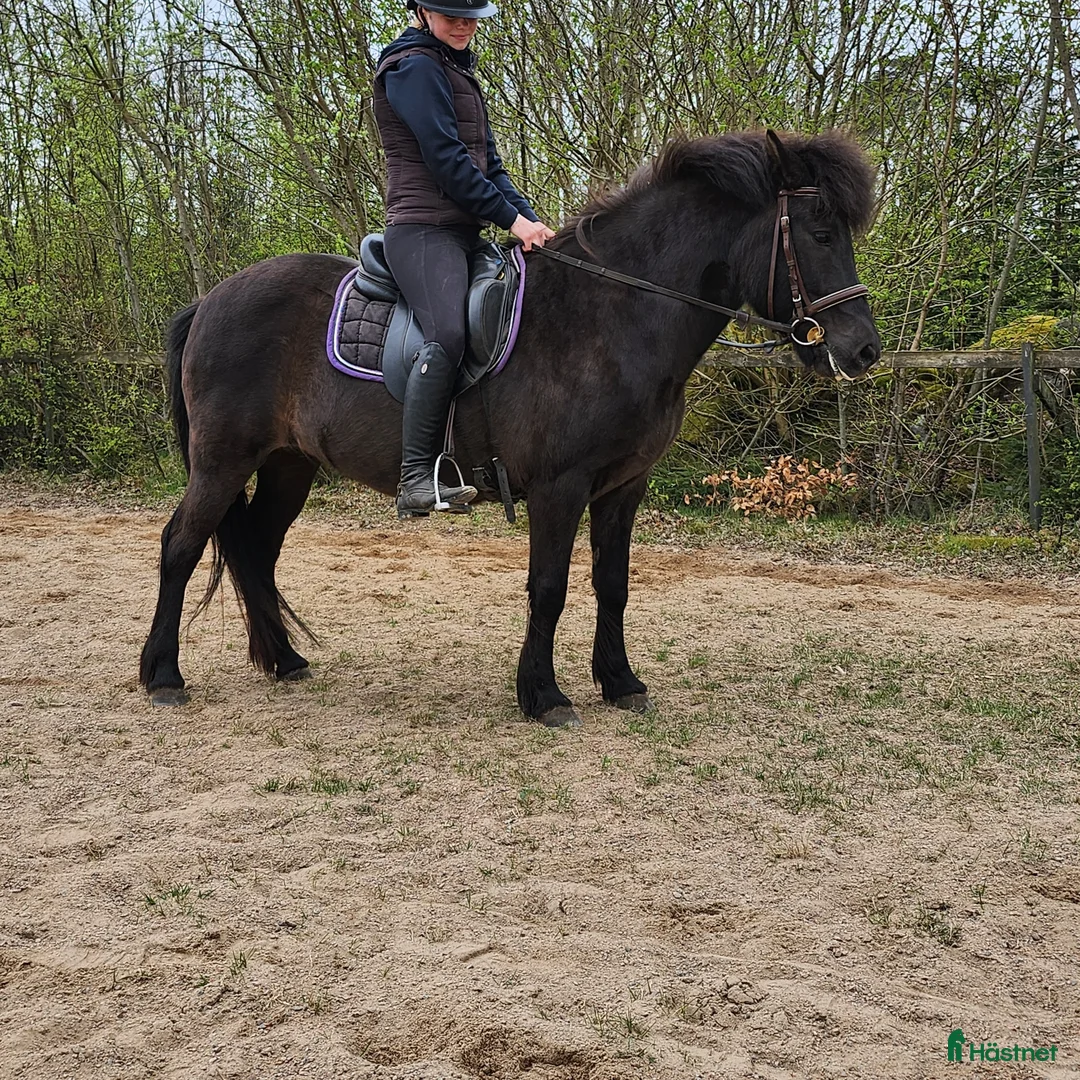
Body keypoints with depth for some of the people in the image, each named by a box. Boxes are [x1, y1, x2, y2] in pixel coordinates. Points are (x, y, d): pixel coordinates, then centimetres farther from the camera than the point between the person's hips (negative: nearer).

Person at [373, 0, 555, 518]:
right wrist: (512, 219, -12)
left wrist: (533, 220, 7)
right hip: (423, 231, -10)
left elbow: (488, 164, 22)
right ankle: (416, 479, -34)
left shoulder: (458, 72, 25)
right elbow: (445, 159, -14)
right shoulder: (414, 67, -5)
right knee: (447, 335, -30)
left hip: (463, 233, 10)